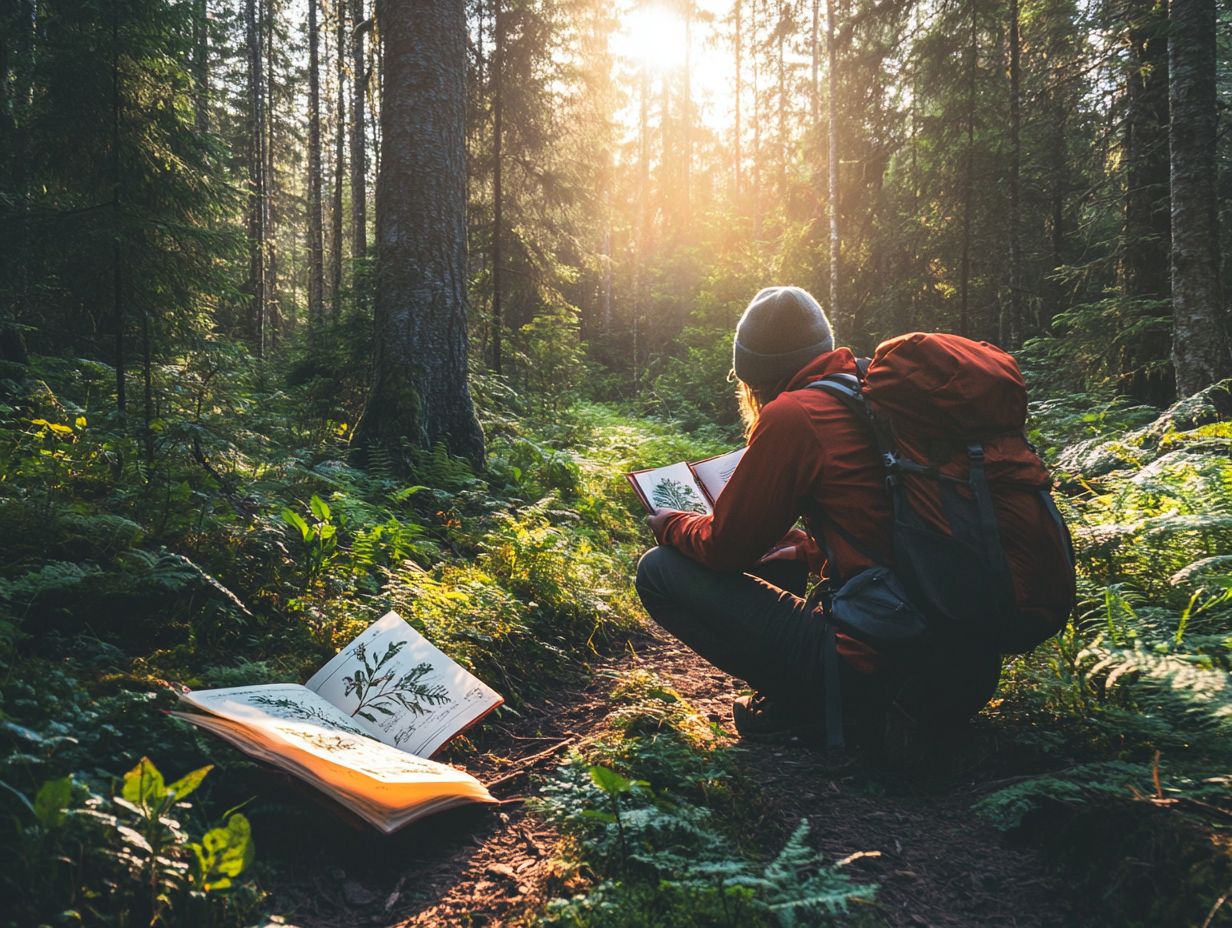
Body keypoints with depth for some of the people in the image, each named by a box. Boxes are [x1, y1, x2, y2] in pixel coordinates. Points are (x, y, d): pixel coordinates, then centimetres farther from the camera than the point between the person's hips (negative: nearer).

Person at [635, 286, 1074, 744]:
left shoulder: (792, 416, -10)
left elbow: (727, 549, -1)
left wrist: (670, 525, 20)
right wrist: (793, 552, 34)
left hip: (879, 669, -9)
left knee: (660, 571, 0)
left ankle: (801, 705, -1)